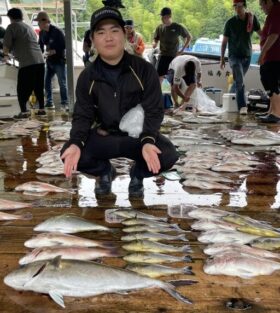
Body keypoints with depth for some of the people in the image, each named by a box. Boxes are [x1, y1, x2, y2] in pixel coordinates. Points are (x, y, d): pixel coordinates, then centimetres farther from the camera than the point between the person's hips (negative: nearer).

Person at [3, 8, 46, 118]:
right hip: (40, 61, 7)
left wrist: (5, 54, 16)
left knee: (22, 89, 0)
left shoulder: (12, 27, 1)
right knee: (38, 87, 17)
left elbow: (6, 45, -4)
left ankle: (24, 111, -7)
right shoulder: (29, 27, 23)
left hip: (27, 63, -7)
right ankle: (42, 109, 20)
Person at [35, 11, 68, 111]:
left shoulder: (57, 31, -15)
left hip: (59, 60, -7)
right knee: (46, 81, 7)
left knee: (62, 83, -5)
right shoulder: (42, 33, 5)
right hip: (49, 61, 7)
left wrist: (54, 51, -23)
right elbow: (40, 45, 15)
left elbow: (64, 45, -16)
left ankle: (64, 103, 0)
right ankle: (49, 103, 16)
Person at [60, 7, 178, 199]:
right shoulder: (88, 77, -6)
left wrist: (147, 141, -33)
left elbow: (154, 111, -13)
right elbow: (82, 116, -4)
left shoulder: (145, 70, -13)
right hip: (104, 137, 2)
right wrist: (76, 143, -26)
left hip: (137, 135, -1)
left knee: (168, 155, -31)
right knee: (70, 154, -25)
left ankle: (137, 175, 7)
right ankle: (105, 172, 10)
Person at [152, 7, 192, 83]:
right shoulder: (159, 28, 2)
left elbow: (189, 37, 5)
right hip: (162, 55, 2)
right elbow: (155, 40, 12)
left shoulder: (177, 27, -6)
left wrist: (182, 50, -2)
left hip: (174, 56, -2)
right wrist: (154, 44, -13)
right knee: (158, 78, -3)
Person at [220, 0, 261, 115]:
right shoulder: (230, 22, -7)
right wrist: (222, 58, -1)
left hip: (247, 55, 3)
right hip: (234, 55, -3)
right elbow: (224, 42, 0)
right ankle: (242, 106, -24)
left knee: (239, 80, 18)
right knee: (240, 81, -19)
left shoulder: (252, 19, -2)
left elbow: (261, 34, 2)